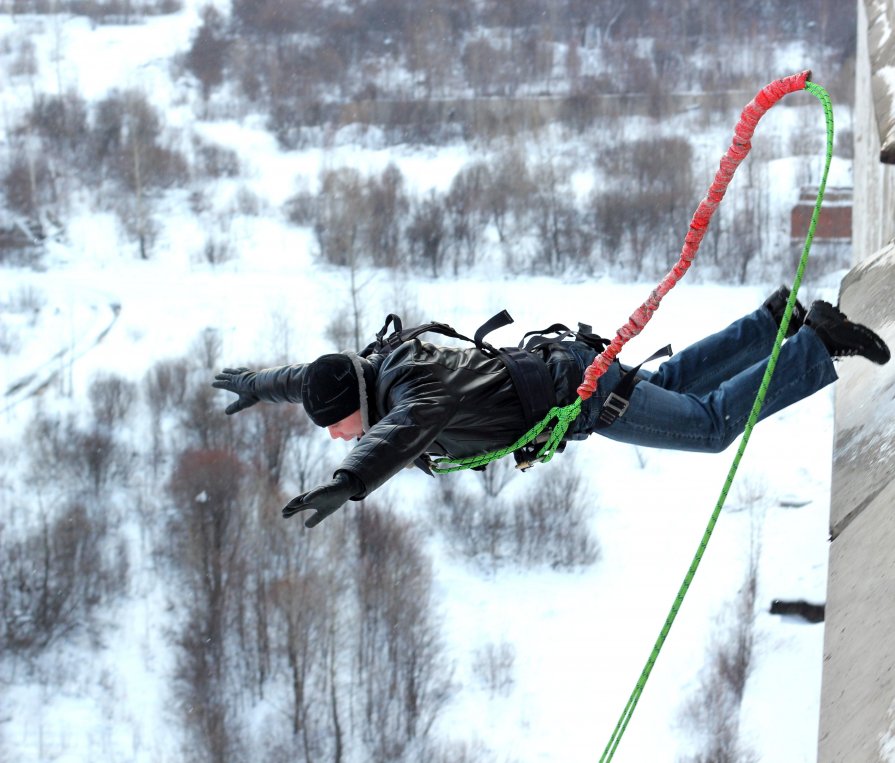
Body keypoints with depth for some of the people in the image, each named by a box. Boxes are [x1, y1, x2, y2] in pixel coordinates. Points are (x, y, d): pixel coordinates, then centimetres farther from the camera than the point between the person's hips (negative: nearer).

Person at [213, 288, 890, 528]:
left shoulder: (413, 393, -30)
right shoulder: (377, 371, -4)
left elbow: (400, 435, -54)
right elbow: (311, 375, 17)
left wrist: (347, 484, -67)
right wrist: (259, 385, 27)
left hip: (581, 393, -9)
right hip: (559, 362, 9)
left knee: (713, 423, -2)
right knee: (671, 383, 30)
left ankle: (818, 346, 5)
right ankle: (778, 321, 36)